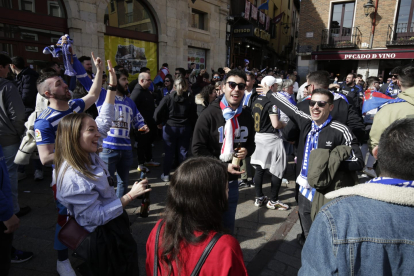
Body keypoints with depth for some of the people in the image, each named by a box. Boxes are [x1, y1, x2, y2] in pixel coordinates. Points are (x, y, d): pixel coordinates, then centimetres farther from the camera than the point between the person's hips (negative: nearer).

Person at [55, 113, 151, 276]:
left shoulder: (91, 157, -4)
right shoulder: (72, 177, -30)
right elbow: (97, 216, -27)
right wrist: (131, 195, -25)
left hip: (114, 228, 9)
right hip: (102, 240, -8)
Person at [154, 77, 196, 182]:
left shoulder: (168, 98, -9)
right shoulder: (190, 99, -4)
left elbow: (157, 113, -12)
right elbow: (194, 116, -6)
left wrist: (158, 123, 5)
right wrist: (193, 127, 4)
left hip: (170, 128, -1)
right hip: (185, 129, 1)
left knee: (169, 152, 9)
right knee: (183, 152, 10)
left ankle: (166, 175, 18)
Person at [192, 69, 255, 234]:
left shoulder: (246, 116, 3)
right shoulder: (210, 114, -12)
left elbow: (251, 143, 17)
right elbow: (198, 148, -13)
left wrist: (246, 151, -7)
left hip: (232, 180, 5)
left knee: (228, 226, 21)